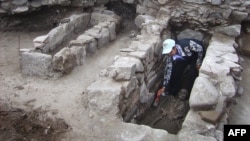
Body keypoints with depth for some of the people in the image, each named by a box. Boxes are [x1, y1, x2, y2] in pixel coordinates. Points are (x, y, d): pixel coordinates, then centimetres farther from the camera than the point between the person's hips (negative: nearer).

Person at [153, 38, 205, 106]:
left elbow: (200, 48, -26)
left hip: (196, 55, -4)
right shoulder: (170, 54, -24)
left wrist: (198, 63, -19)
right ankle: (174, 90, 12)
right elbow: (168, 69, -18)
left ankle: (188, 92, 0)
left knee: (192, 73, -21)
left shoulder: (186, 44, -44)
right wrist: (164, 87, -17)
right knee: (176, 70, -8)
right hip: (184, 57, 4)